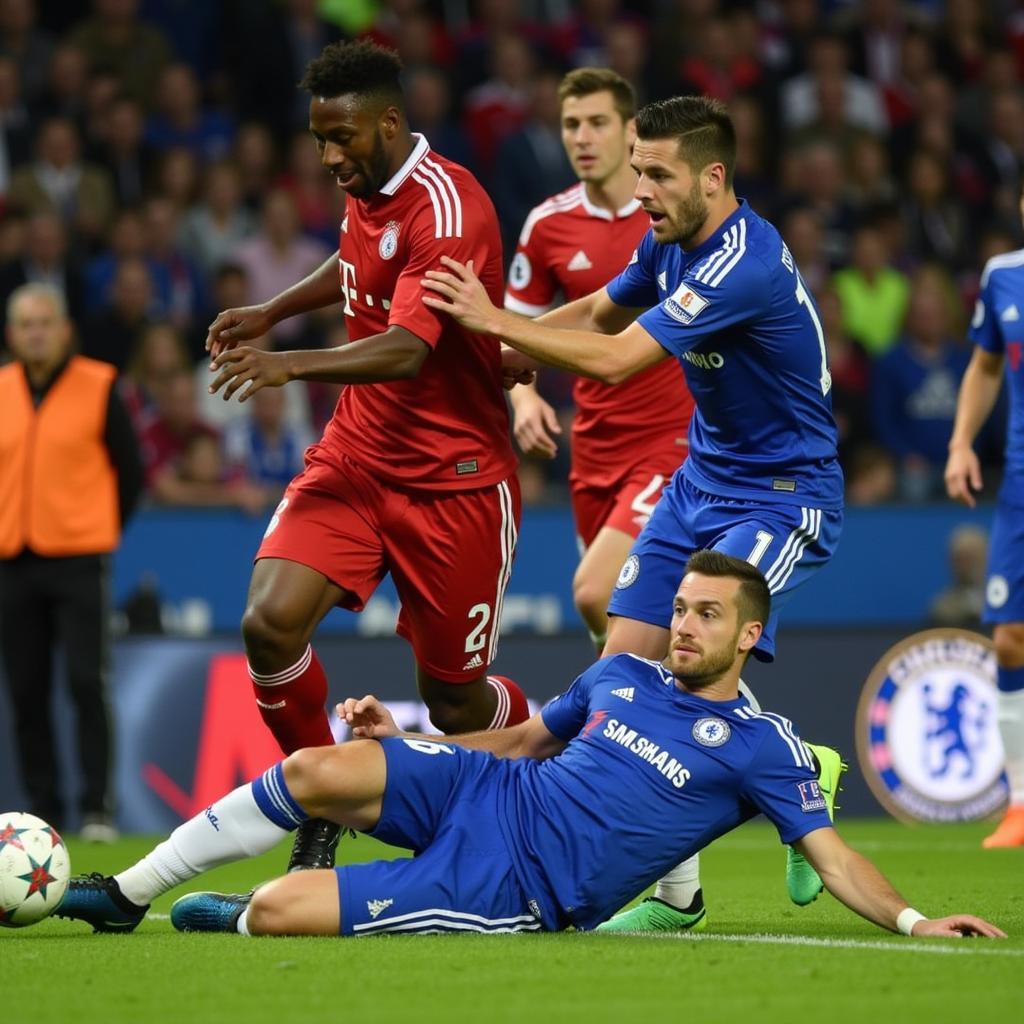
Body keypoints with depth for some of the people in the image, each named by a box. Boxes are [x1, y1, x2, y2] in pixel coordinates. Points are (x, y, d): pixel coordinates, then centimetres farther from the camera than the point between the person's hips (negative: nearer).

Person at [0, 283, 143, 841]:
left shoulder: (98, 388, -2)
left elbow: (130, 470, 4)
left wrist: (103, 530, 2)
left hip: (79, 560, -4)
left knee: (88, 684, -9)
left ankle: (97, 809, -6)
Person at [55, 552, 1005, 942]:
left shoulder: (761, 747, -3)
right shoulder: (622, 675, 15)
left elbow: (833, 858, -6)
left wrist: (915, 921, -22)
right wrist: (401, 736, 17)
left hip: (519, 885, -6)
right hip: (483, 793, 6)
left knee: (274, 911, -21)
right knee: (316, 769, -22)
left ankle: (219, 919, 17)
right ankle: (126, 895, -4)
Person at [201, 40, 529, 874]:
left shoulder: (447, 209, -21)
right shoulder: (366, 191, 5)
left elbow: (408, 351, -35)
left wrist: (289, 365, -48)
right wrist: (273, 310, 19)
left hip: (452, 478, -6)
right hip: (356, 455, 7)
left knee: (454, 697, 3)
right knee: (271, 624, -17)